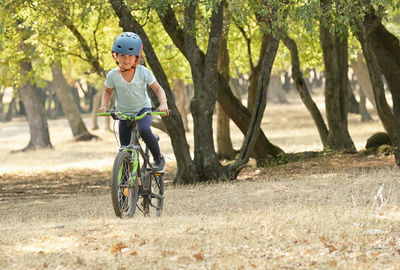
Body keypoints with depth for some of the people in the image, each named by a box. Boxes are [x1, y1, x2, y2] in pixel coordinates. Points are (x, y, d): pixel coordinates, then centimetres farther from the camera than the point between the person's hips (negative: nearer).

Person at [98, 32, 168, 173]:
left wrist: (163, 103, -29)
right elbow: (108, 92, 5)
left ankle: (158, 158, -10)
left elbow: (158, 88, -11)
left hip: (143, 109, -2)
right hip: (124, 113, 2)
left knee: (144, 130, -33)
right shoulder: (113, 75, -13)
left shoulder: (143, 72, -17)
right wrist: (103, 106, -14)